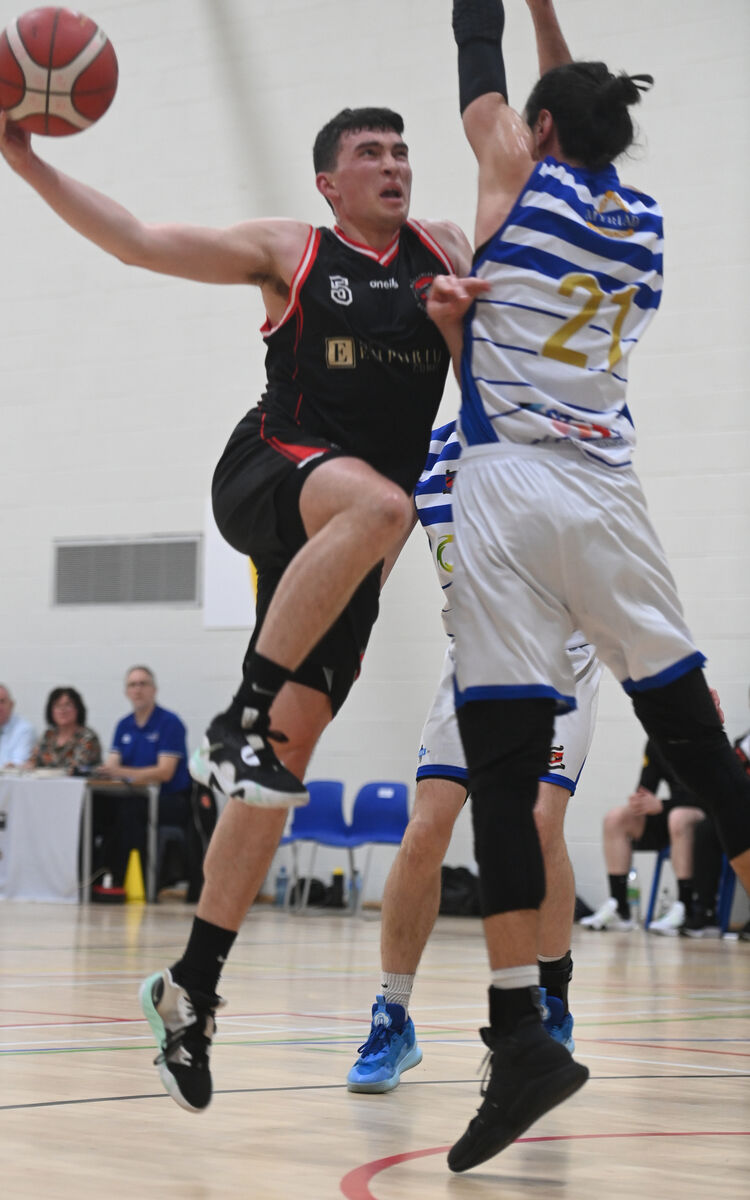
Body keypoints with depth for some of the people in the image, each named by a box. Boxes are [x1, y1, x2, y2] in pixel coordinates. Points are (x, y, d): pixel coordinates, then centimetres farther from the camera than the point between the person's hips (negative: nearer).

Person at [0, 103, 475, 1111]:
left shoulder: (447, 251, 16)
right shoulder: (288, 251, 7)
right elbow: (137, 241, 4)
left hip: (343, 545, 4)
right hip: (270, 475, -4)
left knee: (284, 759, -2)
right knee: (378, 504, -39)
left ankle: (191, 989, 6)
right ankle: (240, 722, -29)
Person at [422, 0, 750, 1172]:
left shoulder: (520, 178, 3)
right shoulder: (642, 221, 16)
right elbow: (585, 116, 35)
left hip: (510, 495, -4)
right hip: (607, 496, 4)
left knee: (504, 775, -8)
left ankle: (521, 1033, -17)